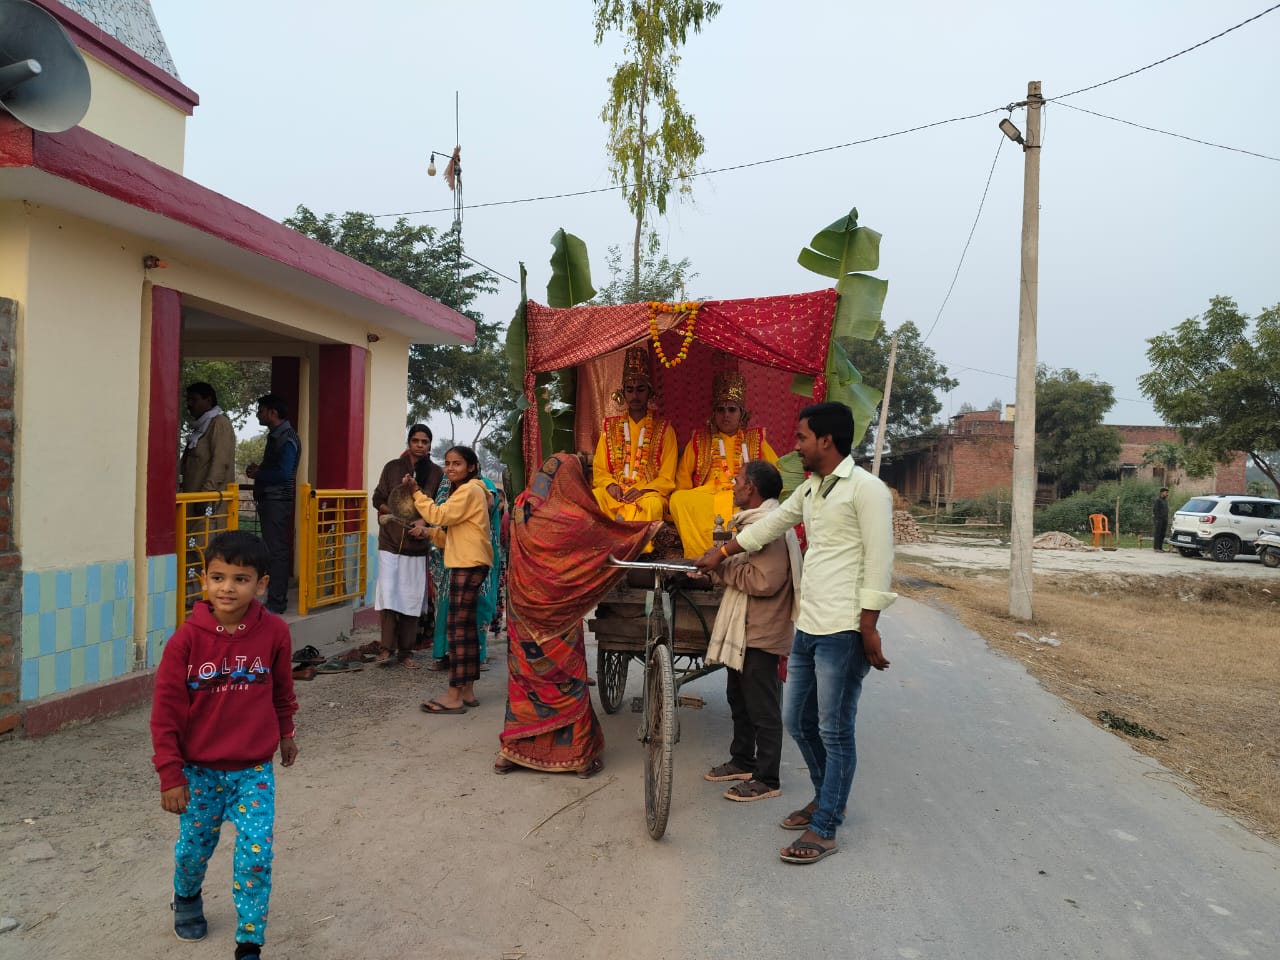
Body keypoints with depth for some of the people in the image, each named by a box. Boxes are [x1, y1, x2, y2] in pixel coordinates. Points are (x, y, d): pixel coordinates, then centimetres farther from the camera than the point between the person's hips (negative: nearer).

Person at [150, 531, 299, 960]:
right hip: (200, 770, 0)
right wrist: (170, 775, -8)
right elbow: (166, 710, -10)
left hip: (255, 770, 0)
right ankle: (186, 900, 52)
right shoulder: (187, 638, -17)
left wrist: (286, 732, 18)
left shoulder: (274, 632, -13)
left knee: (257, 854, -5)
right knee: (193, 849, 20)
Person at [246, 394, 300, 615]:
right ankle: (276, 598, 19)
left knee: (276, 551, -7)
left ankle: (276, 601, -3)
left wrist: (258, 474, -9)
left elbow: (284, 474, -21)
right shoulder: (275, 435, 18)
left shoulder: (287, 438, -13)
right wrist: (258, 470, 8)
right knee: (274, 550, 12)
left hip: (278, 501, -10)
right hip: (269, 500, 10)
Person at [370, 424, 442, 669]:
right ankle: (387, 648, 5)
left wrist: (423, 522, -14)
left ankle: (406, 651, 14)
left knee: (412, 599, 4)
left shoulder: (436, 473, 3)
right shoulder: (393, 467, 5)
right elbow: (377, 499, 8)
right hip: (391, 541, 0)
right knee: (387, 595, -7)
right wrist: (394, 513, -10)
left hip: (417, 545, 0)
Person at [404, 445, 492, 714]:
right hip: (467, 565, 11)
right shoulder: (464, 492, 22)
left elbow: (439, 515, -18)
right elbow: (452, 536, 21)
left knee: (458, 627, -11)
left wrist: (416, 491, -9)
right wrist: (429, 533, 6)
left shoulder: (469, 491, -9)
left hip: (469, 566, -11)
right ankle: (467, 691, 16)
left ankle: (454, 696, -9)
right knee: (467, 627, 11)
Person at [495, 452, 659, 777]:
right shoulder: (573, 518, -17)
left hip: (523, 609, 5)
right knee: (566, 677, 7)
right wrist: (650, 529, 16)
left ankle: (512, 750, 23)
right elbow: (613, 537, -1)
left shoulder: (523, 507, -3)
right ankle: (579, 754, 17)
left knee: (524, 673, 15)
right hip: (557, 613, -5)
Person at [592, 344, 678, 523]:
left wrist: (643, 490, -14)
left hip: (649, 493, -2)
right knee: (594, 498, -32)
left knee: (652, 504, -38)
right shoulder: (610, 426, 17)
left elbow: (667, 478, 4)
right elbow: (599, 470, 15)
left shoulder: (663, 428, 9)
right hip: (614, 492, 2)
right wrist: (609, 485, -8)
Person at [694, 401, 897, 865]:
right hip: (807, 629, 9)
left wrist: (868, 628, -17)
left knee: (834, 731, 1)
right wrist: (719, 554, 31)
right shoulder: (810, 488, 14)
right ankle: (824, 797, 37)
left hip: (843, 633, -9)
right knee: (797, 720, 16)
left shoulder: (865, 489, -11)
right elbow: (768, 526, 25)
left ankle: (824, 830, 14)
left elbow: (879, 561, -15)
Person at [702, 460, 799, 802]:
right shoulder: (754, 520, 13)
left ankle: (767, 780, 13)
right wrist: (723, 564, 6)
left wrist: (725, 569, -18)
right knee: (739, 699, 22)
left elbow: (765, 581, -29)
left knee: (763, 710, 1)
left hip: (760, 633, -11)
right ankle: (743, 762, 37)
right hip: (743, 629, 11)